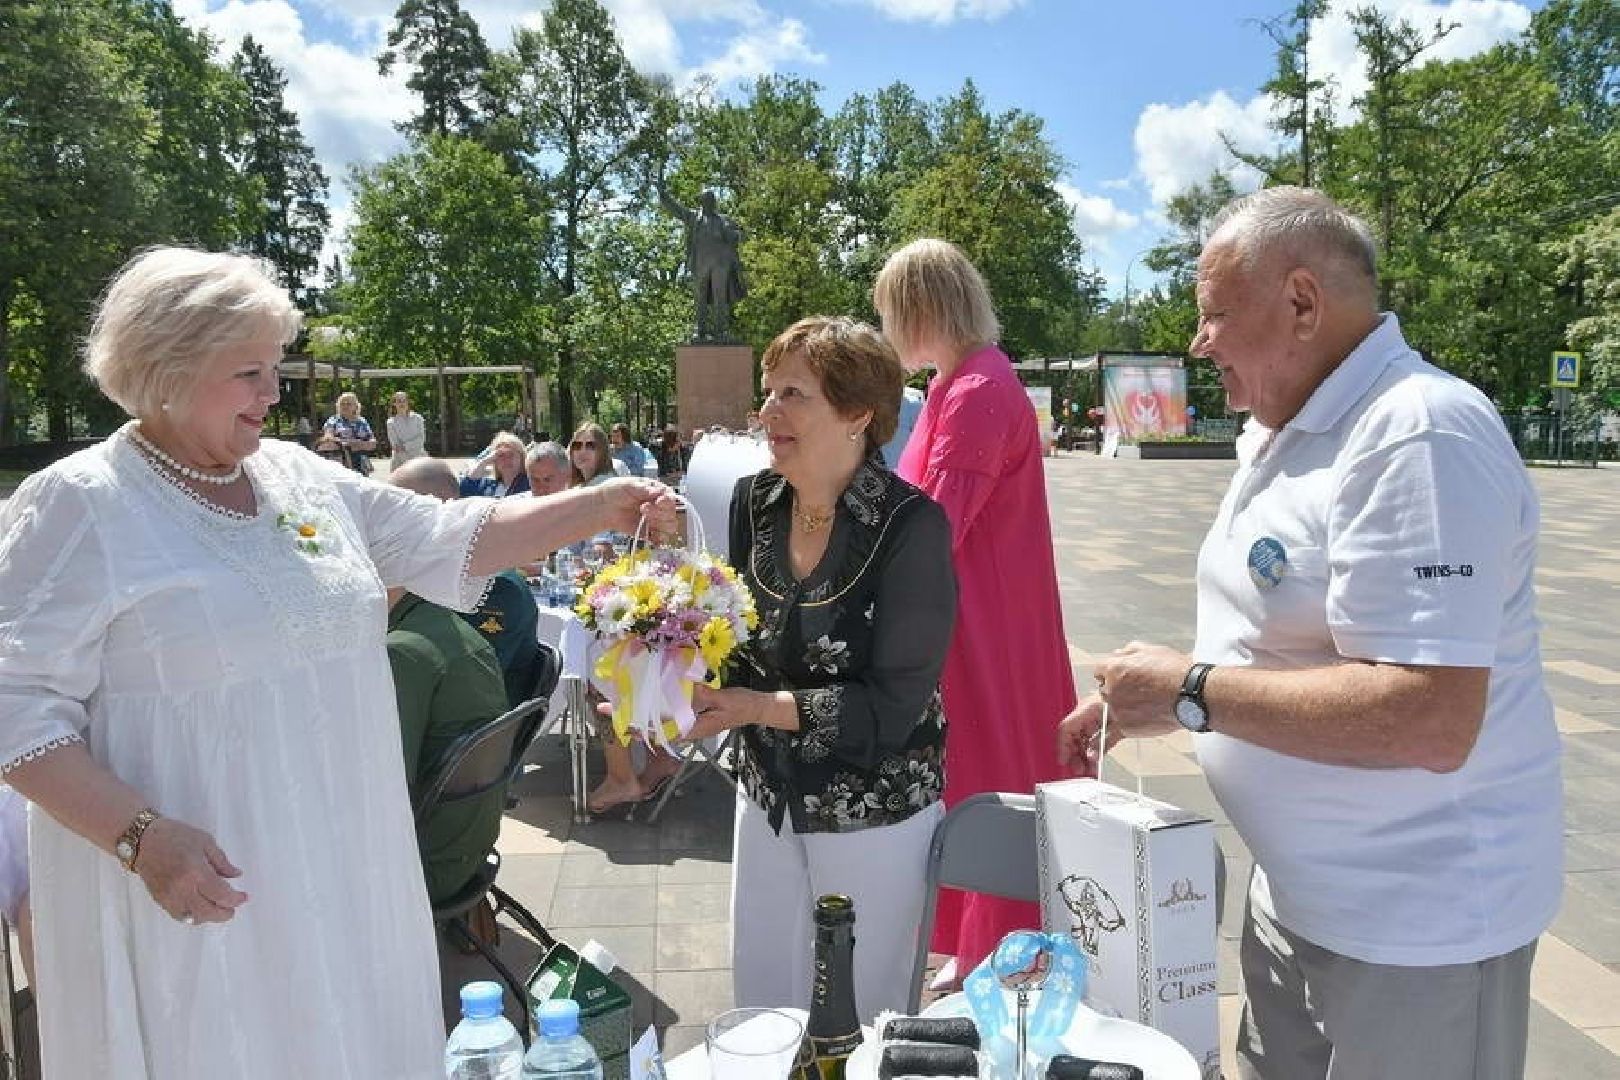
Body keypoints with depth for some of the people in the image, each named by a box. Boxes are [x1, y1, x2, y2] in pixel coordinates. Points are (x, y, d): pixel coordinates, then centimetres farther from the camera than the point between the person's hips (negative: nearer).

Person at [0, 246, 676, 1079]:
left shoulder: (303, 478, 6)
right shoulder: (77, 506, -10)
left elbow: (452, 541, 7)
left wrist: (601, 509, -2)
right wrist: (142, 836, -22)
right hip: (199, 884, -5)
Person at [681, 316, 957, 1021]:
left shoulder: (910, 526, -21)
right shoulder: (755, 501, -4)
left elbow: (892, 708, -21)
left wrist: (757, 707, -27)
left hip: (875, 810, -5)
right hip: (769, 793, 5)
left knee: (860, 1018, 15)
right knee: (761, 1003, 20)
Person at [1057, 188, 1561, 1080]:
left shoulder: (1417, 436, -24)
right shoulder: (1283, 432, 7)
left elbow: (1430, 721, -31)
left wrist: (1191, 693, -25)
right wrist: (1141, 697, 8)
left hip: (1412, 921, -9)